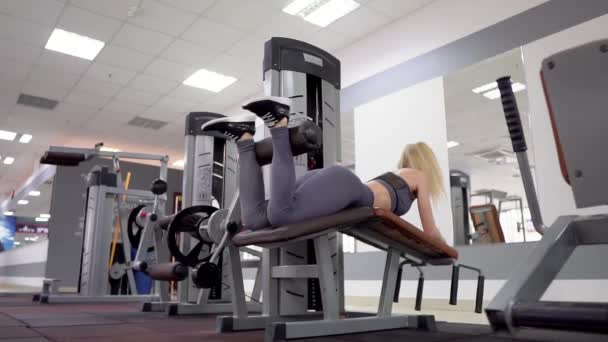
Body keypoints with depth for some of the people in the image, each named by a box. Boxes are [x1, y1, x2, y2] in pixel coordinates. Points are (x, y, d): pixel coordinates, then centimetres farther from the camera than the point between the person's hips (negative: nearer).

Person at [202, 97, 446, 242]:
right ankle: (278, 122, -27)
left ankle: (243, 137, -12)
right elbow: (430, 232, 25)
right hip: (344, 184, -7)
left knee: (254, 218, -10)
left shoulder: (395, 175, 44)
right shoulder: (420, 176, 25)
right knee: (281, 214, -32)